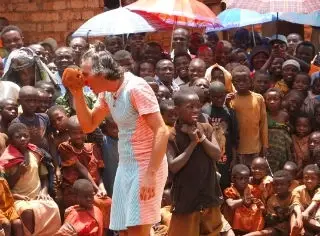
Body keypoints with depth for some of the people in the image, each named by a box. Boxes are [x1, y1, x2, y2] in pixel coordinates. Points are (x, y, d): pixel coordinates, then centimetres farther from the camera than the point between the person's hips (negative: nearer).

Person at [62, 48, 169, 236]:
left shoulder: (136, 88, -17)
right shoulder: (107, 94, 8)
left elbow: (162, 132, -21)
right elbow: (88, 126, 16)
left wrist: (151, 174, -26)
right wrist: (77, 92, 3)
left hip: (146, 167, -8)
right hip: (125, 167, 8)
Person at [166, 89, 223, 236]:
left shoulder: (206, 129, 3)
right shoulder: (171, 136, -10)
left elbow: (217, 155, -4)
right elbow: (173, 167, -17)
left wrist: (202, 137, -16)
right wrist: (192, 143, -18)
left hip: (208, 193, 5)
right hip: (185, 196, -5)